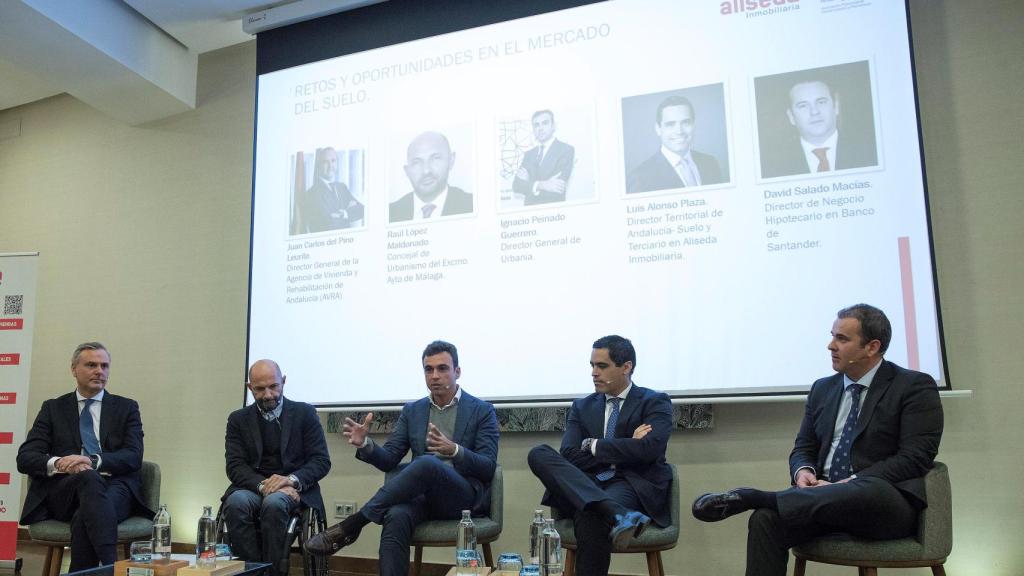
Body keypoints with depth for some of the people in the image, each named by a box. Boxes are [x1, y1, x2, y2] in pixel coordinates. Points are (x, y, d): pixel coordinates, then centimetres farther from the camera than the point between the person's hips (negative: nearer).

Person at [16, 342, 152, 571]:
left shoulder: (126, 408, 16)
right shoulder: (53, 408, 19)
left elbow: (134, 457, 2)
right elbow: (25, 457, 8)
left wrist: (93, 461, -18)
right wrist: (57, 463, -16)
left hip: (116, 486, 0)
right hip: (63, 491, 0)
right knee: (89, 478, -37)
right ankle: (111, 567, -49)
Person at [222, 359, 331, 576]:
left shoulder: (304, 413, 6)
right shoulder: (238, 419, 11)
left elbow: (322, 461, 0)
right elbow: (235, 467, 1)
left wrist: (291, 480, -19)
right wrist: (263, 485, -19)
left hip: (294, 490, -2)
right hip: (253, 488, 2)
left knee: (274, 503, -35)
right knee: (236, 503, -32)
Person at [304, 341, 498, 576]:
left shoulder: (482, 411, 2)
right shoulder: (412, 411, 14)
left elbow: (488, 468, -6)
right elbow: (388, 460, 9)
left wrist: (454, 450, -27)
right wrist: (365, 444, -14)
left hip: (466, 497, -3)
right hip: (423, 495, 3)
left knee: (427, 463, -36)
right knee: (396, 516, -35)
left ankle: (350, 526, -26)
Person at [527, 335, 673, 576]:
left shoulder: (655, 402, 6)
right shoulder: (582, 407, 17)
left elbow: (648, 449, -13)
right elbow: (570, 456, 2)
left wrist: (593, 446, -5)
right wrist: (622, 450, -7)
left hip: (633, 486, -4)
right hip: (585, 487, 5)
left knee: (589, 514, -38)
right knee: (539, 454, -25)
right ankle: (616, 513, -43)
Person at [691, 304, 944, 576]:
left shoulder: (915, 387, 0)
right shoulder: (822, 389, 16)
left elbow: (915, 457, -9)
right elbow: (803, 448, 18)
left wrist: (848, 484, -18)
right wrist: (803, 471, -7)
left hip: (885, 503, -4)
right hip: (827, 501, 4)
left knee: (871, 490, -41)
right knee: (766, 519, -28)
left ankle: (751, 497, -35)